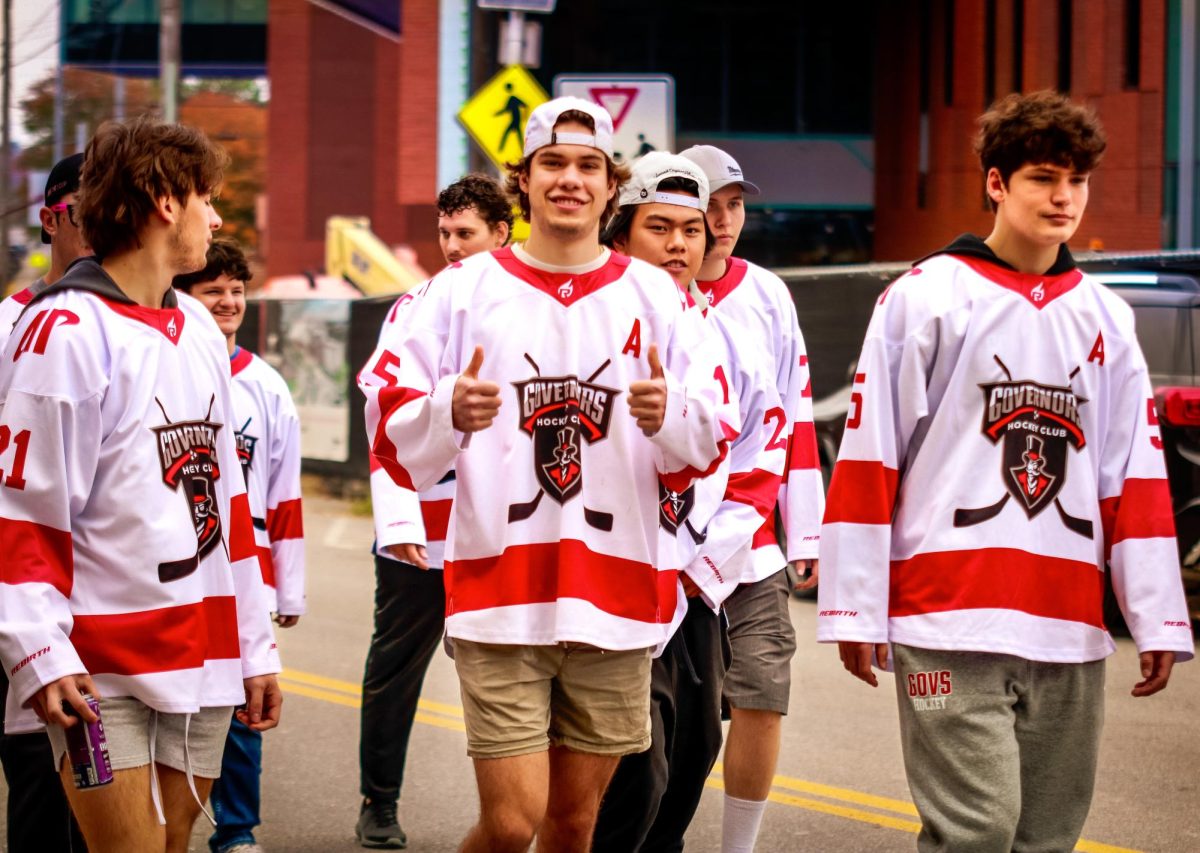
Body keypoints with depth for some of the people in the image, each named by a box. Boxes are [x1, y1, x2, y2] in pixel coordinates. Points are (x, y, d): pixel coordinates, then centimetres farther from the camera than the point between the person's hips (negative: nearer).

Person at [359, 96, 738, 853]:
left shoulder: (657, 298, 7)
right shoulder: (466, 289, 2)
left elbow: (710, 440, 4)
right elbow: (391, 425, -2)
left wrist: (668, 417, -17)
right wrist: (450, 413, -22)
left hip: (616, 594, 2)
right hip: (499, 589, -2)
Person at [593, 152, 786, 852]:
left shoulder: (732, 341, 11)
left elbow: (759, 466, 13)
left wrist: (705, 565, 0)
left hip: (703, 590, 6)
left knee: (689, 762, 10)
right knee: (638, 773, -13)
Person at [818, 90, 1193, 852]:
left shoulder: (1104, 317, 15)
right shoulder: (925, 298, 1)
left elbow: (1137, 477, 14)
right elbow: (867, 460, -2)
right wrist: (854, 609, -5)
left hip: (1068, 630, 5)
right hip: (950, 617, -5)